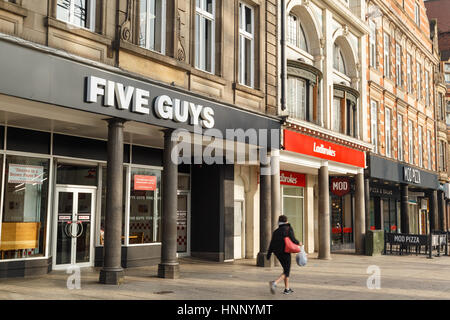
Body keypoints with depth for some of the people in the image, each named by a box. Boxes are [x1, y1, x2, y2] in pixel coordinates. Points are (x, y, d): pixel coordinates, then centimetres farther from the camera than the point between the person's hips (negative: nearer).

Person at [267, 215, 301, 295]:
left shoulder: (276, 231, 9)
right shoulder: (289, 229, -5)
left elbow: (272, 244, 6)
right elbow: (292, 239, -15)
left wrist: (268, 254, 7)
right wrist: (298, 243, 6)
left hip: (277, 253, 6)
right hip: (285, 252, -6)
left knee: (286, 269, 20)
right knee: (286, 272, -2)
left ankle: (287, 289, 21)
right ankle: (274, 283, -26)